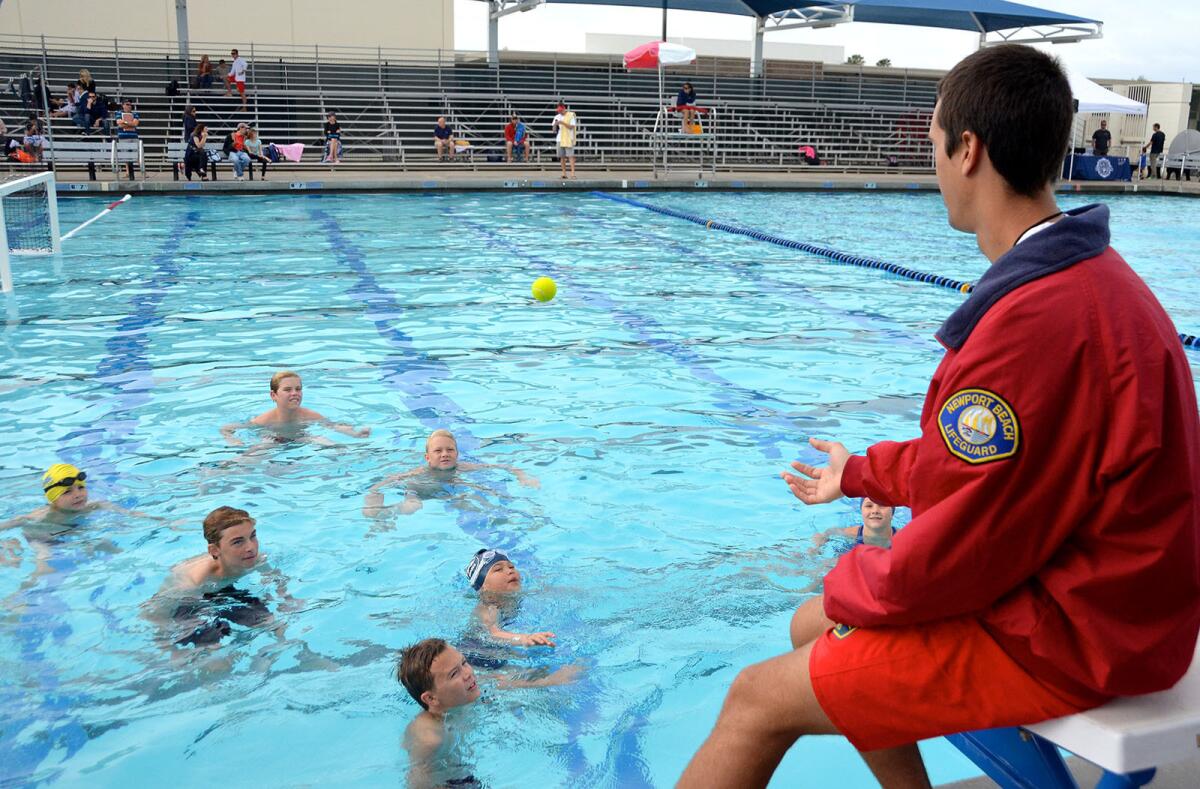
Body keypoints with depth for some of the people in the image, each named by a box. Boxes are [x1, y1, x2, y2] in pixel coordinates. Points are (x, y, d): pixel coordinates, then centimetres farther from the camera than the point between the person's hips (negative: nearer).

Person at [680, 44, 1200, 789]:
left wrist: (851, 585, -4)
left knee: (759, 699, -8)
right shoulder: (1085, 274, 6)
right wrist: (860, 473, 24)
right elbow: (977, 457, 15)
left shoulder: (1036, 320, -29)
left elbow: (958, 553, -23)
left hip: (1066, 640, -10)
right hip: (1072, 592, 10)